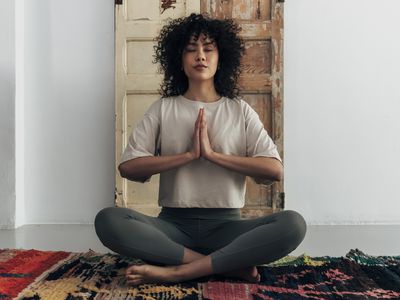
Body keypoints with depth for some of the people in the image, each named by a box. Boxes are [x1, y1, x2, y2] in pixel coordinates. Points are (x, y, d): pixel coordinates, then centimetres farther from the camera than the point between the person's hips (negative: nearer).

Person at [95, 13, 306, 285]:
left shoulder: (240, 110, 7)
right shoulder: (163, 109, 8)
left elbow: (275, 170, -6)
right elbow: (128, 167, -4)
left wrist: (212, 154, -12)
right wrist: (189, 154, -12)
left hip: (225, 225, 0)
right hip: (173, 224, 1)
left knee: (293, 224, -27)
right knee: (108, 220, -28)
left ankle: (177, 271, -26)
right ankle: (229, 265, -22)